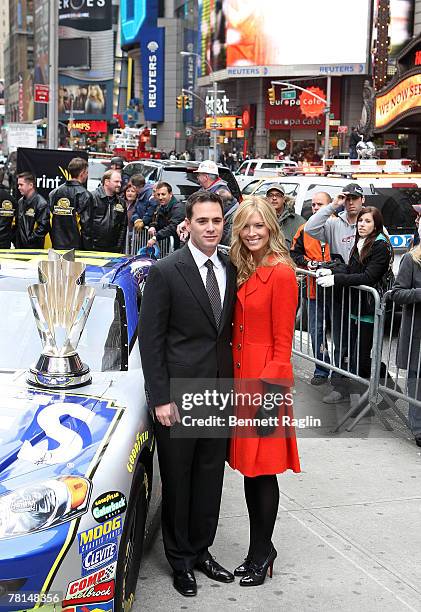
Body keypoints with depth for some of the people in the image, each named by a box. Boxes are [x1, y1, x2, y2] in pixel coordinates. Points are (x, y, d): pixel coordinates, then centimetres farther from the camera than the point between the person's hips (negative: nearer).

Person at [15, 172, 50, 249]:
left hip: (34, 247, -7)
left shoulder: (41, 203, -13)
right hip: (20, 246, 7)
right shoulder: (20, 202, 12)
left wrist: (30, 239, -15)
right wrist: (16, 241, 10)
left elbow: (44, 226, -18)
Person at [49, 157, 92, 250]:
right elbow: (86, 224, -11)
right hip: (76, 246, -5)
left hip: (57, 246, 6)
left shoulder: (54, 192, 8)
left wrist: (53, 240, 16)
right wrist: (88, 248, -5)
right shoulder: (84, 195, -9)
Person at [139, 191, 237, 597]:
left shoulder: (231, 270, 6)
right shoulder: (165, 272, -10)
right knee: (177, 479, 9)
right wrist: (160, 398, -13)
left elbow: (229, 331, 12)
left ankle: (201, 551, 31)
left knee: (210, 477, 15)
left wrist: (232, 384, 5)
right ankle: (180, 559, 25)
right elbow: (150, 339, -10)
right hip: (179, 395, -5)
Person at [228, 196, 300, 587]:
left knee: (262, 470, 3)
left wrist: (269, 389, -16)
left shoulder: (281, 273, -12)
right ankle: (260, 549, 28)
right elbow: (237, 329, 12)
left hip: (265, 381, -8)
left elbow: (283, 342, -13)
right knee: (248, 467, 14)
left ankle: (261, 554, 18)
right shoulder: (241, 271, 11)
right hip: (240, 377, 8)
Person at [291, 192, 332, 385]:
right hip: (315, 289, 4)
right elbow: (294, 254, 16)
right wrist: (308, 262, -2)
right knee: (316, 331, 9)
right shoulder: (305, 230, 9)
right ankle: (321, 370, 21)